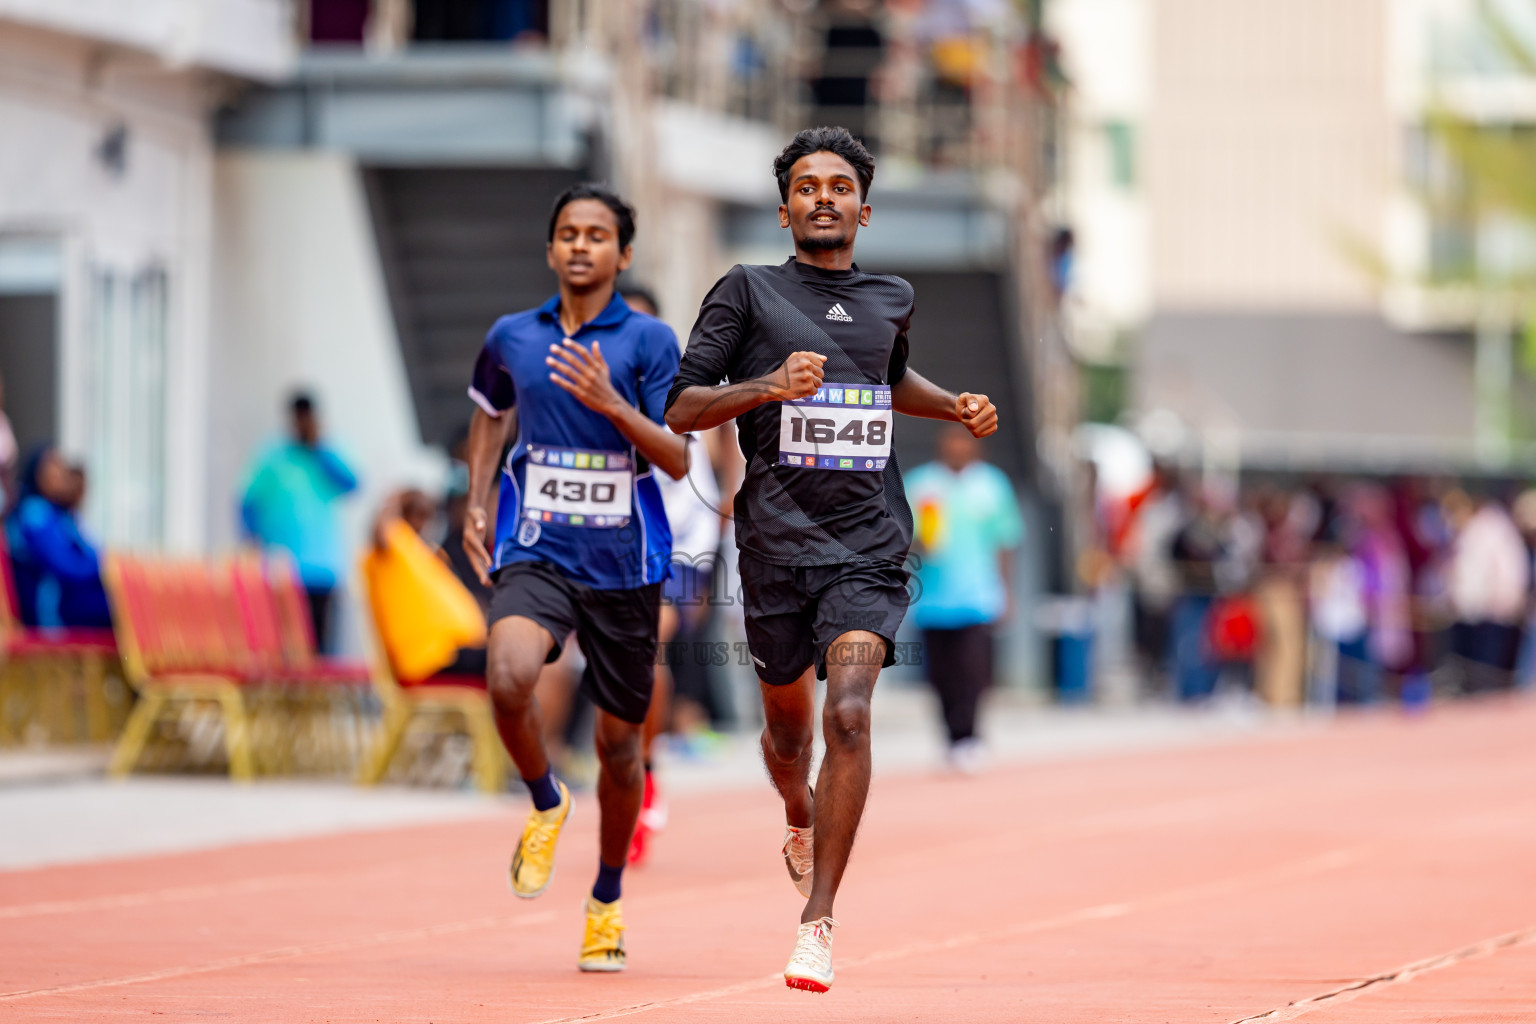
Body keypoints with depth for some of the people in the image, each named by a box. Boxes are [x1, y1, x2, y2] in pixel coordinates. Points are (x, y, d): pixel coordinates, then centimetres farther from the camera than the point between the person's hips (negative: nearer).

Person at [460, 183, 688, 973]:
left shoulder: (649, 340, -2)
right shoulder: (512, 337, 7)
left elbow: (677, 459, -9)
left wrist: (612, 405, -23)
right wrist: (476, 503, 18)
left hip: (624, 564, -1)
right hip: (534, 552, 1)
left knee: (618, 743, 6)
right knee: (509, 678, -29)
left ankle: (607, 904, 27)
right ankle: (546, 805, 2)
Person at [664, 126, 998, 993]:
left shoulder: (892, 300, 13)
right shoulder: (748, 291, 2)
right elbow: (681, 409, -2)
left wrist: (957, 406, 17)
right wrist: (770, 386, -17)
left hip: (869, 546, 0)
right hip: (777, 539, 0)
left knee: (848, 713, -19)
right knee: (788, 720, 14)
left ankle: (818, 922, -17)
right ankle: (801, 823, 51)